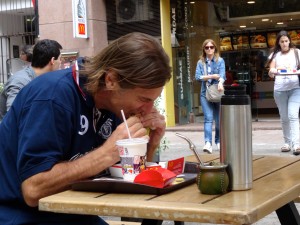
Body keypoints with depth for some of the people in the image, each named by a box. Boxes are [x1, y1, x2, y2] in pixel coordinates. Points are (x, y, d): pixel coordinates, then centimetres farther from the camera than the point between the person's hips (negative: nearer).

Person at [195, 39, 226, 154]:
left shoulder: (220, 61, 4)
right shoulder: (200, 62, 8)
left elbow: (222, 74, -11)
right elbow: (197, 77, -3)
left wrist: (220, 82, -32)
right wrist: (212, 76, -11)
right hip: (205, 93, 0)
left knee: (219, 119, 4)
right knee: (208, 118, -11)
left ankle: (218, 141, 21)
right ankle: (208, 143, -19)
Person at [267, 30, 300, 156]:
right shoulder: (275, 55, 11)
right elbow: (270, 74, 7)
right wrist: (274, 70, -16)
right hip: (279, 89, 2)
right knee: (284, 118, 7)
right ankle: (287, 143, 16)